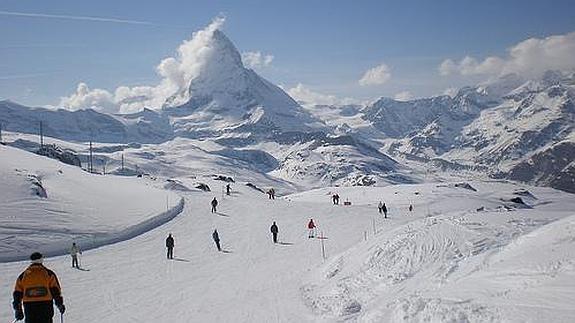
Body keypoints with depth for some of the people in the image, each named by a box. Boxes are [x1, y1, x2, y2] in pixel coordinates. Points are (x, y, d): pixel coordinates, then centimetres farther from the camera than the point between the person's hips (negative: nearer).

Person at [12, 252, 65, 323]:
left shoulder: (23, 276, 9)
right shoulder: (48, 274, 2)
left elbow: (17, 294, 9)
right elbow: (55, 291, -2)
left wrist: (18, 310, 15)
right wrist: (60, 304, 7)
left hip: (29, 307, 2)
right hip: (45, 305, -2)